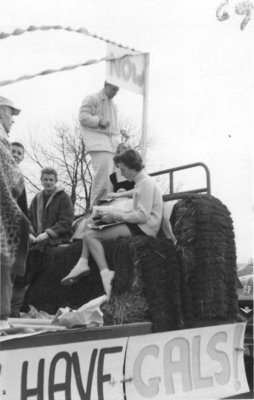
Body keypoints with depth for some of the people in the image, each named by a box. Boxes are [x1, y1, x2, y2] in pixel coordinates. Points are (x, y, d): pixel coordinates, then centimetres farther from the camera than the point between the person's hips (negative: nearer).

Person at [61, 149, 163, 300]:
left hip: (143, 228, -11)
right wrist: (118, 214, 9)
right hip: (138, 226, 11)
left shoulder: (146, 183, -12)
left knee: (91, 236, -19)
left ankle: (106, 273, -27)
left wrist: (117, 215, -14)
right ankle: (83, 264, -9)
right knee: (89, 232, 8)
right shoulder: (141, 182, 20)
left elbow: (143, 216, -20)